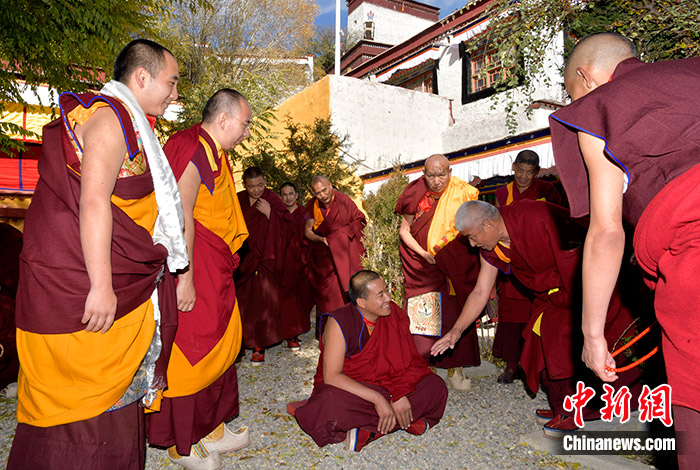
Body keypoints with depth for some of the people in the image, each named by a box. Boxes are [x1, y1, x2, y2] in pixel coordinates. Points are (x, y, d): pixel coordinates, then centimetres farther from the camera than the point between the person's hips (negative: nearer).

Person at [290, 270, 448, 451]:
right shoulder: (339, 323, -19)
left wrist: (401, 394, -23)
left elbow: (407, 361, -4)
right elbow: (331, 376, -24)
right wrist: (377, 398, -30)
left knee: (435, 385, -15)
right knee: (331, 404, -38)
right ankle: (407, 421, -24)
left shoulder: (395, 314, -6)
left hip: (386, 386, 5)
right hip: (348, 388, -4)